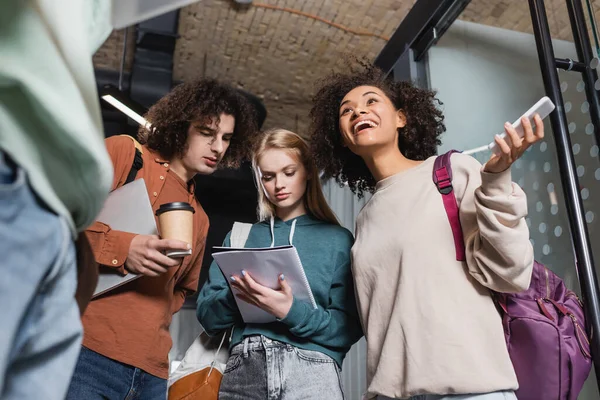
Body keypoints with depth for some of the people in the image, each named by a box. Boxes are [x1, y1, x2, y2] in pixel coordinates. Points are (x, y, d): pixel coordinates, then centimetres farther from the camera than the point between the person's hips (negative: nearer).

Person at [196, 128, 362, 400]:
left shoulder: (338, 239, 4)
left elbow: (349, 328, -2)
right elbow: (208, 317, 7)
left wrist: (290, 311, -17)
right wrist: (238, 295, -13)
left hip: (311, 372, -2)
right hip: (243, 369, 2)